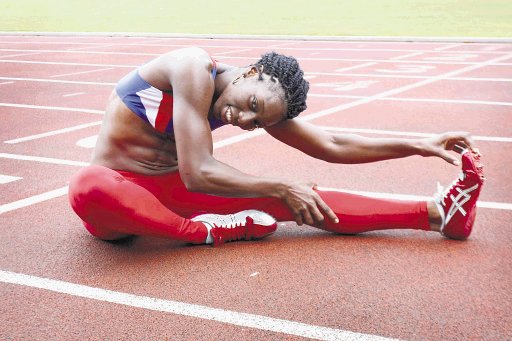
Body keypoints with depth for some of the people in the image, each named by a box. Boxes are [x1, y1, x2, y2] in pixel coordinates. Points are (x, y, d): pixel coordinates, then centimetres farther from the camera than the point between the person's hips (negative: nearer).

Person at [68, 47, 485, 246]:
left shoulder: (265, 102, -4)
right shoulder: (196, 69, -27)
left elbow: (332, 146, 0)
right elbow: (197, 174, -31)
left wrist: (420, 145, -3)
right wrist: (280, 190, -27)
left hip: (170, 189, 5)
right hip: (117, 186, -4)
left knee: (299, 200, -13)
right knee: (89, 188, -46)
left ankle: (439, 213, -13)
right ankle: (208, 231, -27)